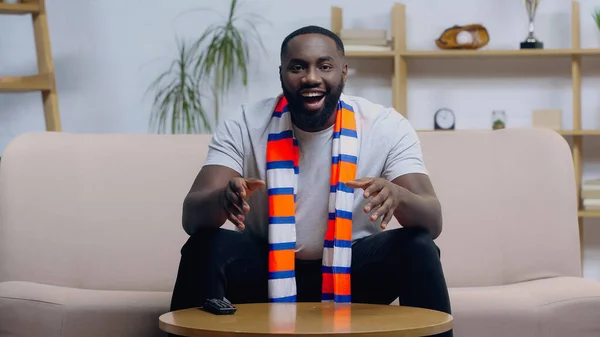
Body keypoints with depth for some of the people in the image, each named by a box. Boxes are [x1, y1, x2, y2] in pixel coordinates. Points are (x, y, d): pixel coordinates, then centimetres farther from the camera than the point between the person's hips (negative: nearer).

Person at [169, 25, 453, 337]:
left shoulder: (388, 127, -13)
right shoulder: (243, 127, -13)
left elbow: (433, 223, -21)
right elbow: (191, 217, -22)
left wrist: (397, 196, -46)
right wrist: (222, 198, -47)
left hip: (353, 268, 0)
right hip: (267, 267, 0)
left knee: (418, 249, -28)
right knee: (204, 247, -29)